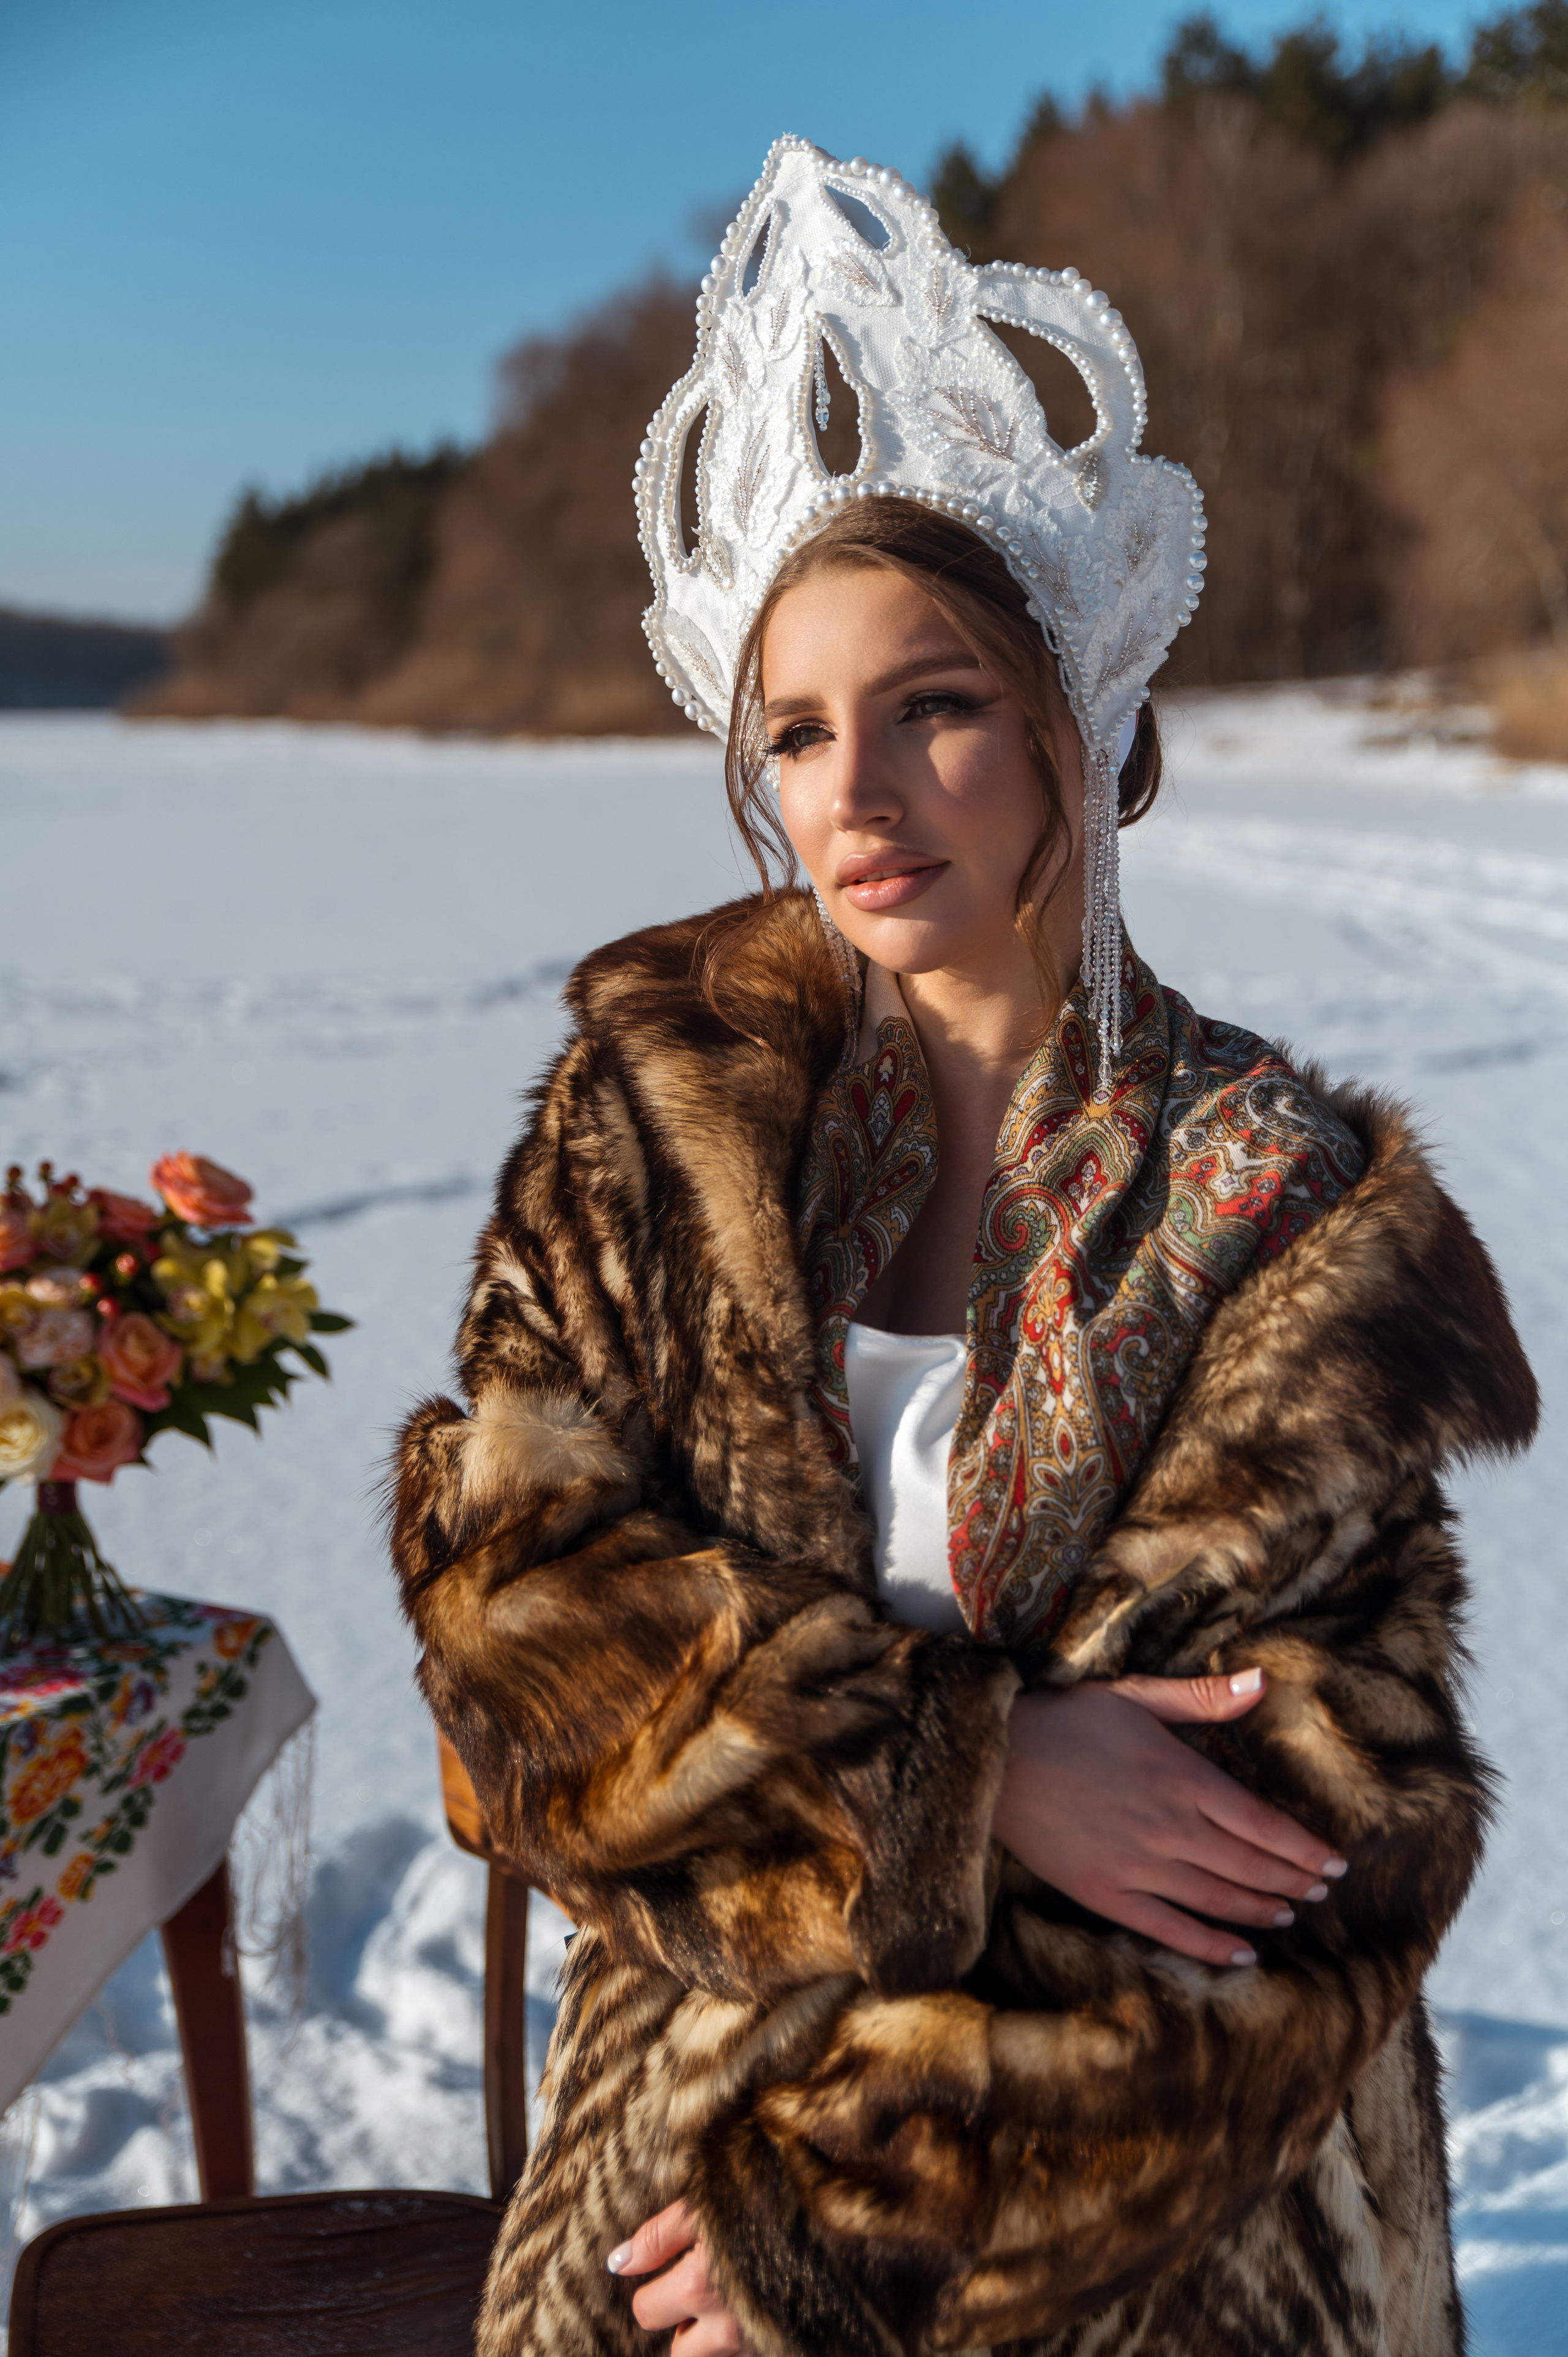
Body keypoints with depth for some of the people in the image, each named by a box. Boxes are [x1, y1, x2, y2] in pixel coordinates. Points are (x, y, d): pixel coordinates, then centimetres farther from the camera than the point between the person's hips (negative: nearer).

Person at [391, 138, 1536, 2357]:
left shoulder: (1287, 1214, -15)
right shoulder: (663, 1088, -8)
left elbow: (1310, 1881, -16)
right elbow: (506, 1569, -12)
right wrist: (968, 1782, -23)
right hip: (704, 2071, 2)